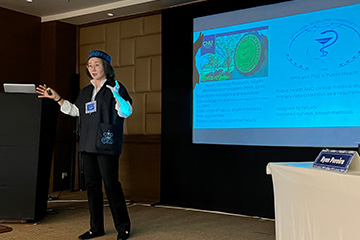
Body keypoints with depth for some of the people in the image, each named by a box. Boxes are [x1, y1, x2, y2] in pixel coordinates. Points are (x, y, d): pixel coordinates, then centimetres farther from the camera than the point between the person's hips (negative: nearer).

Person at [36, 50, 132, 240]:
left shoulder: (115, 88, -2)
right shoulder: (85, 91, 18)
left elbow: (126, 112, -10)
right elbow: (75, 111, 31)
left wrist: (117, 95, -25)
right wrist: (57, 98, 26)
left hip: (106, 145, -7)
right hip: (87, 146, 7)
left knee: (111, 184, -8)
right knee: (92, 185, 10)